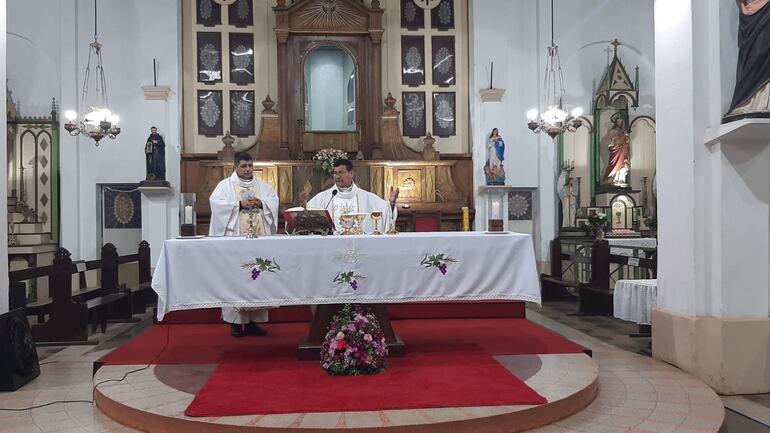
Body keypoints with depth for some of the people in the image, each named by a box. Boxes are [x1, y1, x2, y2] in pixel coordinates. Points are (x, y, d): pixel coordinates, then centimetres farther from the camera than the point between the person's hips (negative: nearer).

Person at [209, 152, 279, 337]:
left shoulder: (262, 185, 17)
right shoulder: (225, 185, 6)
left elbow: (274, 200, 10)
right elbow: (216, 202, -7)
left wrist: (261, 203, -9)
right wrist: (239, 204, -14)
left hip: (258, 239, 4)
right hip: (235, 239, -3)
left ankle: (252, 320, 8)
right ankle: (235, 322, -1)